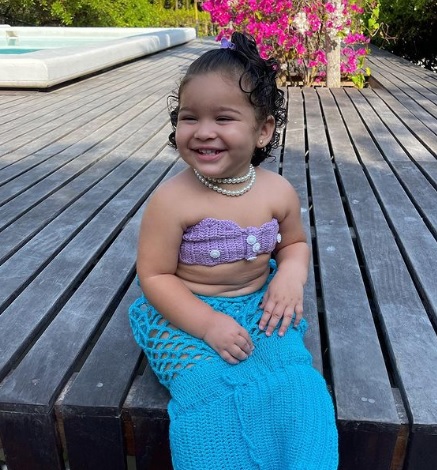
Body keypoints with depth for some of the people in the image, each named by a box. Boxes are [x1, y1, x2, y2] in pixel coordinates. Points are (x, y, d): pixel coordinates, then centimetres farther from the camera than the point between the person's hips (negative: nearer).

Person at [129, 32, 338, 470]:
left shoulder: (278, 192, -6)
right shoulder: (171, 200, -18)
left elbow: (294, 242, 13)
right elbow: (154, 275, -13)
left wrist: (291, 275, -10)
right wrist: (208, 323, -22)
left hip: (259, 307, 3)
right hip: (185, 315, -2)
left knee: (293, 381, -18)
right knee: (212, 392, -25)